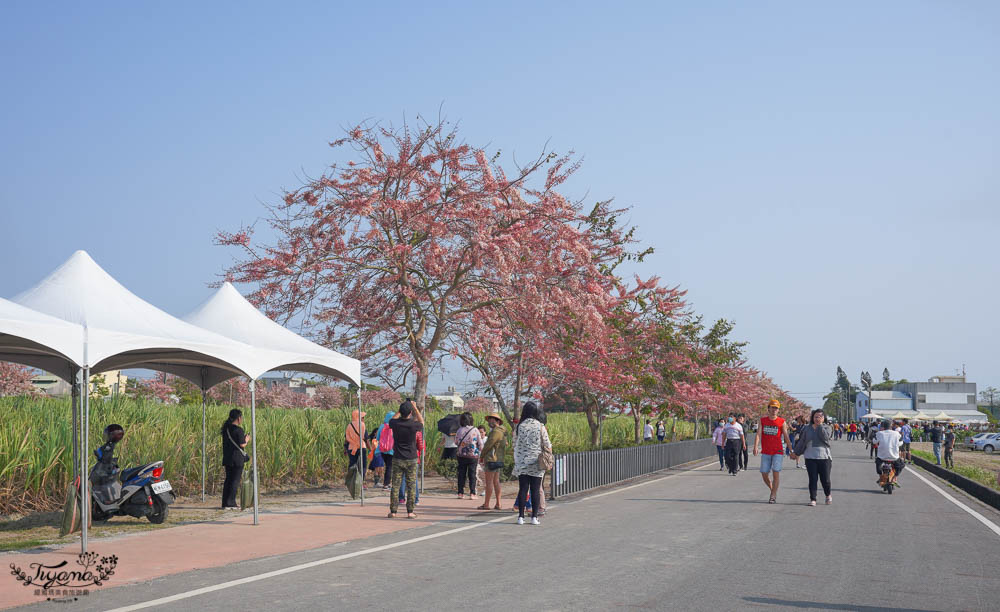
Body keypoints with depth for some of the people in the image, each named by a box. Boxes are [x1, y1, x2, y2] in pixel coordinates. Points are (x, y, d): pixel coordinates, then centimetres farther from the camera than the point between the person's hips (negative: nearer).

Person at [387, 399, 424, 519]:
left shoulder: (395, 423, -9)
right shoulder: (413, 425, -13)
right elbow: (422, 422, 12)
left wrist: (401, 409, 16)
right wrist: (415, 407, 14)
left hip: (397, 459, 2)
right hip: (411, 460, -2)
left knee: (395, 485, 6)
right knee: (411, 486, 5)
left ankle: (393, 511, 7)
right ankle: (410, 512, 5)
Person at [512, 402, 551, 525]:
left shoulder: (519, 426, -2)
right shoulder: (540, 426, -5)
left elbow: (515, 444, 3)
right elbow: (547, 445, -1)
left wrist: (516, 460, 15)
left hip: (522, 462, 1)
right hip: (537, 463, -1)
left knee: (522, 489, 4)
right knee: (536, 490, 4)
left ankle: (521, 516, 3)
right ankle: (534, 516, 3)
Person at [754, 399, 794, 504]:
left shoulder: (782, 422, 1)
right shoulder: (762, 421, 6)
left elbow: (786, 437, 2)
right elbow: (758, 435, -3)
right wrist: (755, 447, -18)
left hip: (778, 452, -2)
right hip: (765, 452, 2)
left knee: (775, 473, -11)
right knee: (764, 474, 2)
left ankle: (773, 497, -5)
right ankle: (772, 490, 27)